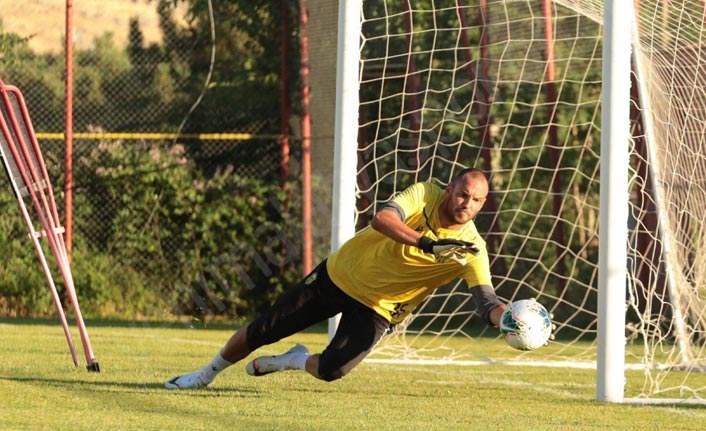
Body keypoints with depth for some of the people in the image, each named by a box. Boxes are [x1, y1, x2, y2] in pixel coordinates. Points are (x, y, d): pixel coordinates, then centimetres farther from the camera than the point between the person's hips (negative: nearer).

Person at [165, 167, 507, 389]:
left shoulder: (471, 249, -19)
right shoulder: (425, 194, -20)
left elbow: (487, 301, -29)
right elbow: (382, 219, -37)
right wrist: (427, 243, -51)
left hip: (377, 308, 0)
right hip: (340, 274, 0)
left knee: (331, 370, -21)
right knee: (260, 332, 2)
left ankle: (295, 362, 16)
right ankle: (207, 374, 30)